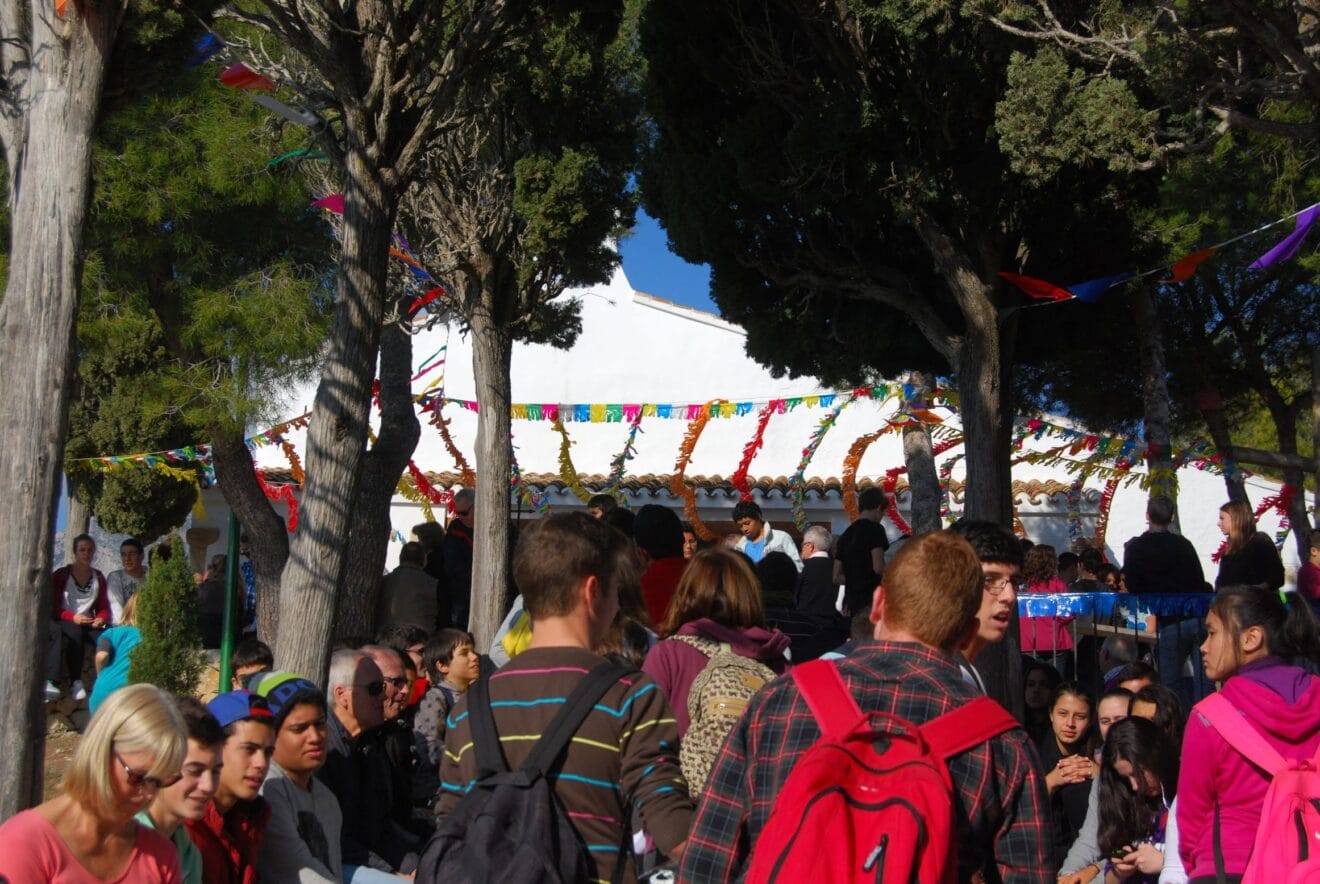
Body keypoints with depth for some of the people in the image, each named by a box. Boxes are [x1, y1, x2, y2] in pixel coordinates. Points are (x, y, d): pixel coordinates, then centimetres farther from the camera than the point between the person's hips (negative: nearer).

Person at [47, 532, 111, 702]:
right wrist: (73, 617, -20)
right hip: (62, 622, -3)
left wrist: (101, 618, -12)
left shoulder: (98, 578, 16)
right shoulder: (61, 575, 5)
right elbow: (52, 607, -3)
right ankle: (76, 682, -42)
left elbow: (104, 608, 13)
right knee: (75, 633, -40)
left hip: (88, 625, 3)